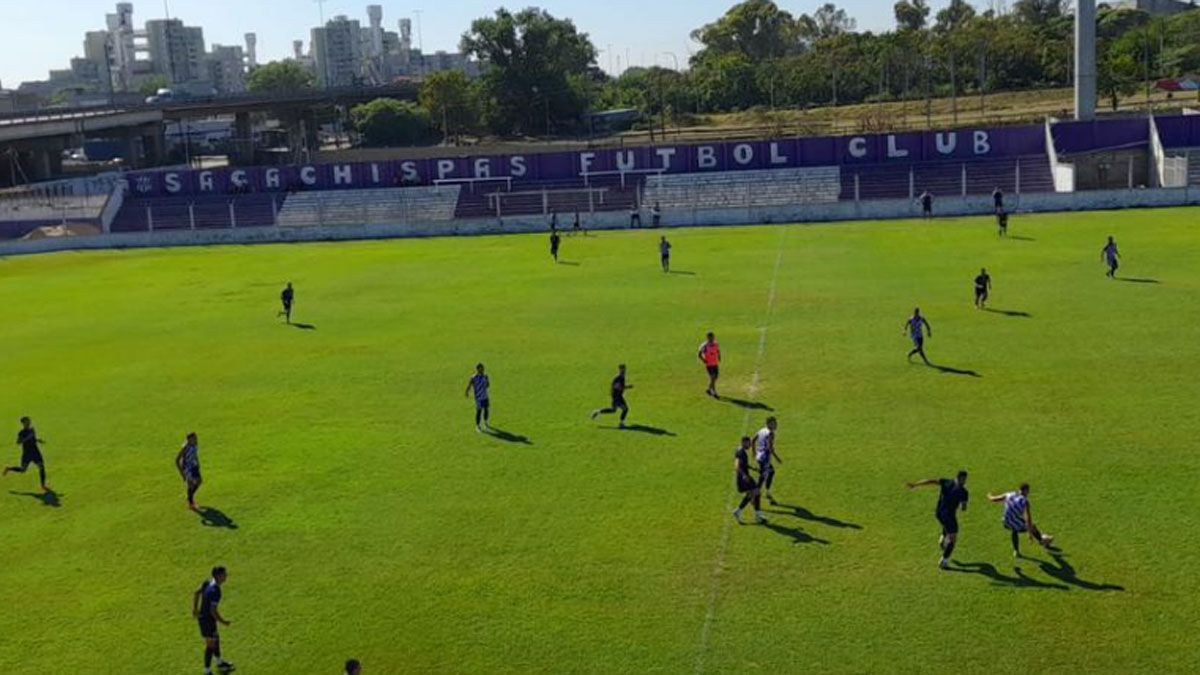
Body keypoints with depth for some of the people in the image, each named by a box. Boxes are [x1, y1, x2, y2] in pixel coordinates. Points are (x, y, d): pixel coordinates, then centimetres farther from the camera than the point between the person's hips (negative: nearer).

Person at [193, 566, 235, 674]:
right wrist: (223, 621, -16)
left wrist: (195, 609, 22)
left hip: (202, 616, 9)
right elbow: (213, 611, -29)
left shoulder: (208, 583, -4)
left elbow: (197, 593, 11)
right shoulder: (215, 591, -32)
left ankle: (220, 662, 48)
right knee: (211, 645, 7)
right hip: (208, 620, -9)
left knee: (216, 638, 27)